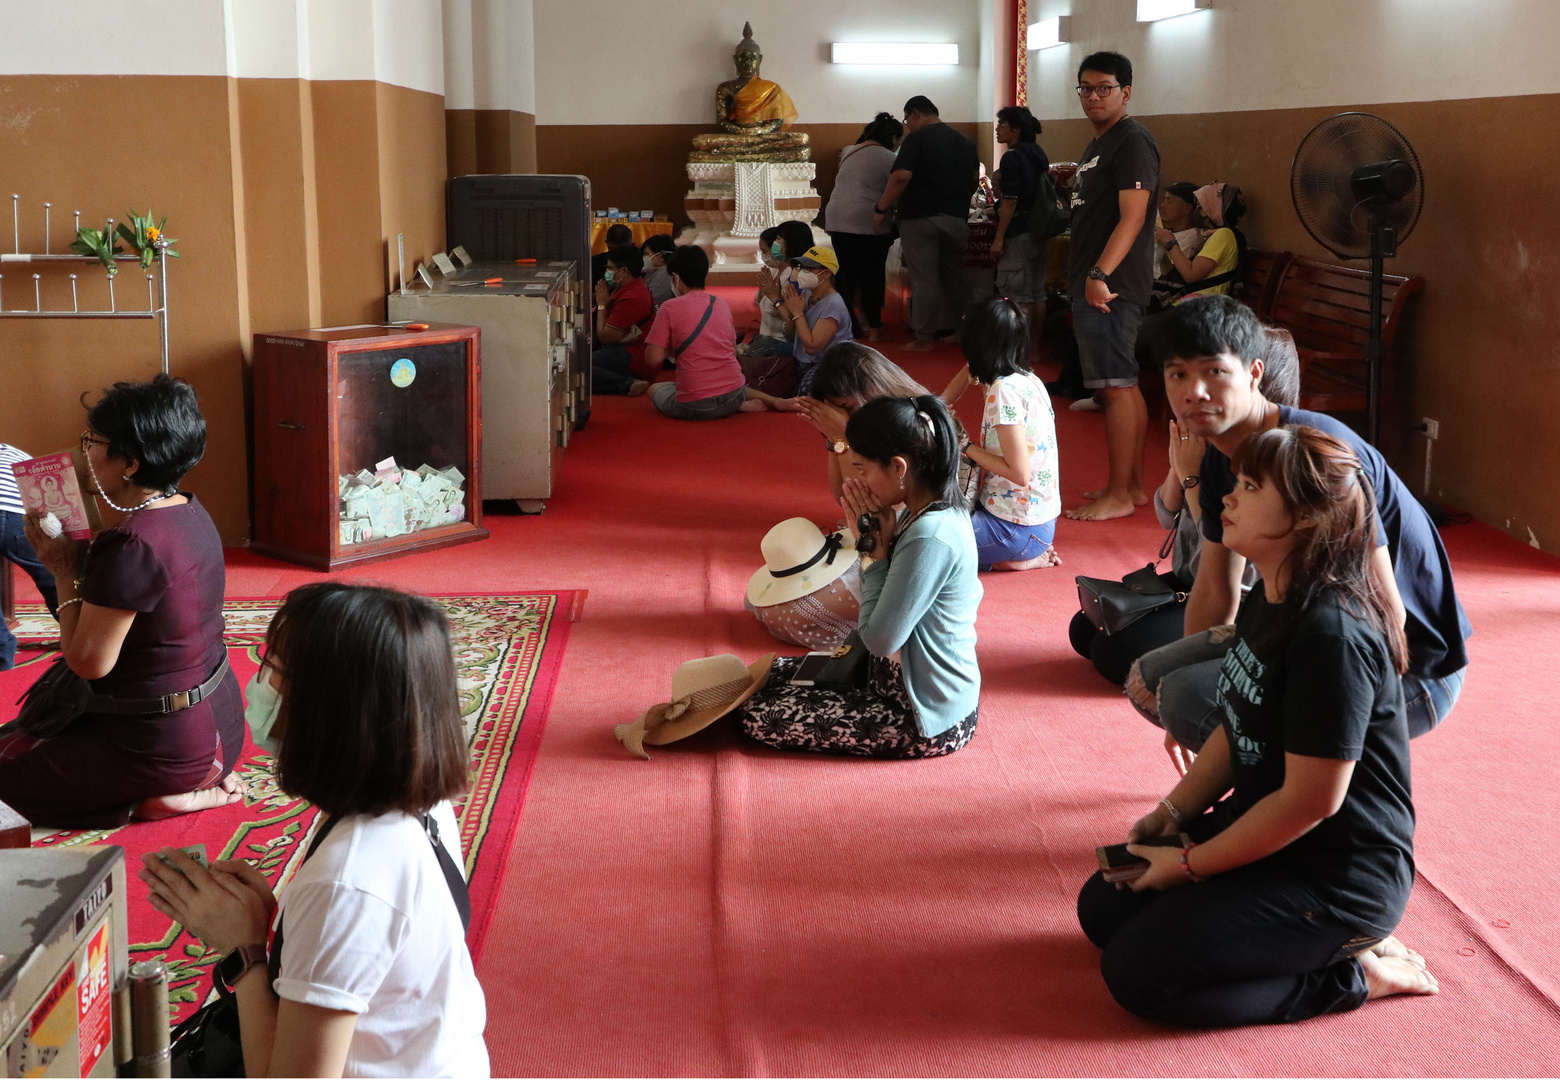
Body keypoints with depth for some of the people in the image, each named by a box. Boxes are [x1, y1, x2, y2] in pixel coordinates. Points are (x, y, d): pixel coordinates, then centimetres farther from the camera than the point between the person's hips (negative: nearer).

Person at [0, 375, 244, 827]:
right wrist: (75, 557, 1)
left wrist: (64, 572, -10)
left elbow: (89, 661, -21)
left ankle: (153, 798, -1)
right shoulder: (189, 513, 2)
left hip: (167, 749, -9)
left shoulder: (133, 546, -27)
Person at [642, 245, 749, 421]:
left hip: (695, 406, -6)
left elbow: (653, 359, -10)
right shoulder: (721, 304, 9)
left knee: (655, 389, 27)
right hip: (734, 397, 6)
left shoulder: (670, 308, -6)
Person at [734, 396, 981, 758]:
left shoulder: (930, 538, -29)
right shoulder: (925, 513, 2)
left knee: (758, 716, -8)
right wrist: (871, 541, -8)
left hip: (928, 720, -10)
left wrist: (875, 550, -15)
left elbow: (880, 639, -25)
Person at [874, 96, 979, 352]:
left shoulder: (917, 139, -10)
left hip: (921, 217, -6)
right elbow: (975, 179, 15)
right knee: (952, 276, 14)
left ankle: (925, 338, -2)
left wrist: (881, 210, -14)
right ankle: (951, 330, 20)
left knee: (924, 280, -4)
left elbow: (901, 176, -20)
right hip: (956, 219, 6)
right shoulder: (964, 141, 11)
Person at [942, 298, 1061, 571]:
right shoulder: (1028, 379, 5)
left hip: (1018, 527, -9)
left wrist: (968, 449, -13)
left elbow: (1020, 473, -23)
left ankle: (1019, 559, -4)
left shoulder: (1005, 391, -22)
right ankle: (1029, 551, 10)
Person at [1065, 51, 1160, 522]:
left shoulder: (1132, 142, -12)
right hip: (1092, 284, 11)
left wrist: (1100, 274, -29)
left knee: (1116, 386, -7)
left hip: (1111, 286, -11)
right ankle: (1133, 484, 20)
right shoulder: (1099, 144, 20)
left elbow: (1132, 217, -21)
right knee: (1124, 385, 13)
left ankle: (1119, 495, -3)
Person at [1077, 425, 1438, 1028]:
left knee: (1136, 973, -15)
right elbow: (1237, 730, 15)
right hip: (1264, 830, 10)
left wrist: (1191, 864, -17)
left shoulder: (1331, 634, -28)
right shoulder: (1269, 602, 4)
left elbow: (1312, 799, -26)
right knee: (1103, 909, 12)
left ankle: (1350, 973, -2)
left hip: (1339, 878, -10)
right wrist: (1170, 815, 4)